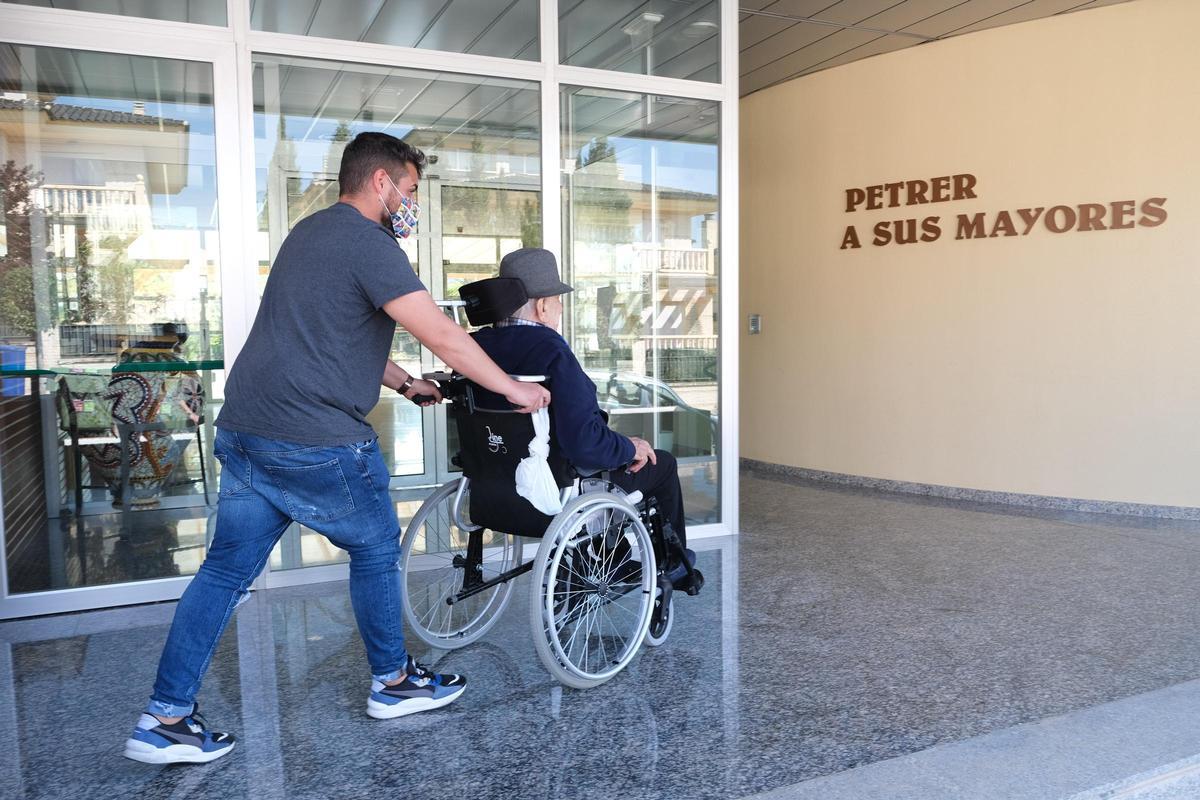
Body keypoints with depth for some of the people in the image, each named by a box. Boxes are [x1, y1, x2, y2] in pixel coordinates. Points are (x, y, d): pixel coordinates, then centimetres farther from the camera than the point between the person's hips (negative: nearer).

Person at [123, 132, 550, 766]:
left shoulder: (310, 232, 19)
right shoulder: (368, 243, -12)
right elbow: (442, 337, -17)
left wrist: (405, 383, 25)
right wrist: (512, 389, -6)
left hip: (243, 431, 9)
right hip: (313, 443, -9)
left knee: (227, 568, 12)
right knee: (376, 549, 11)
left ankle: (163, 720, 18)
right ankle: (393, 682, 27)